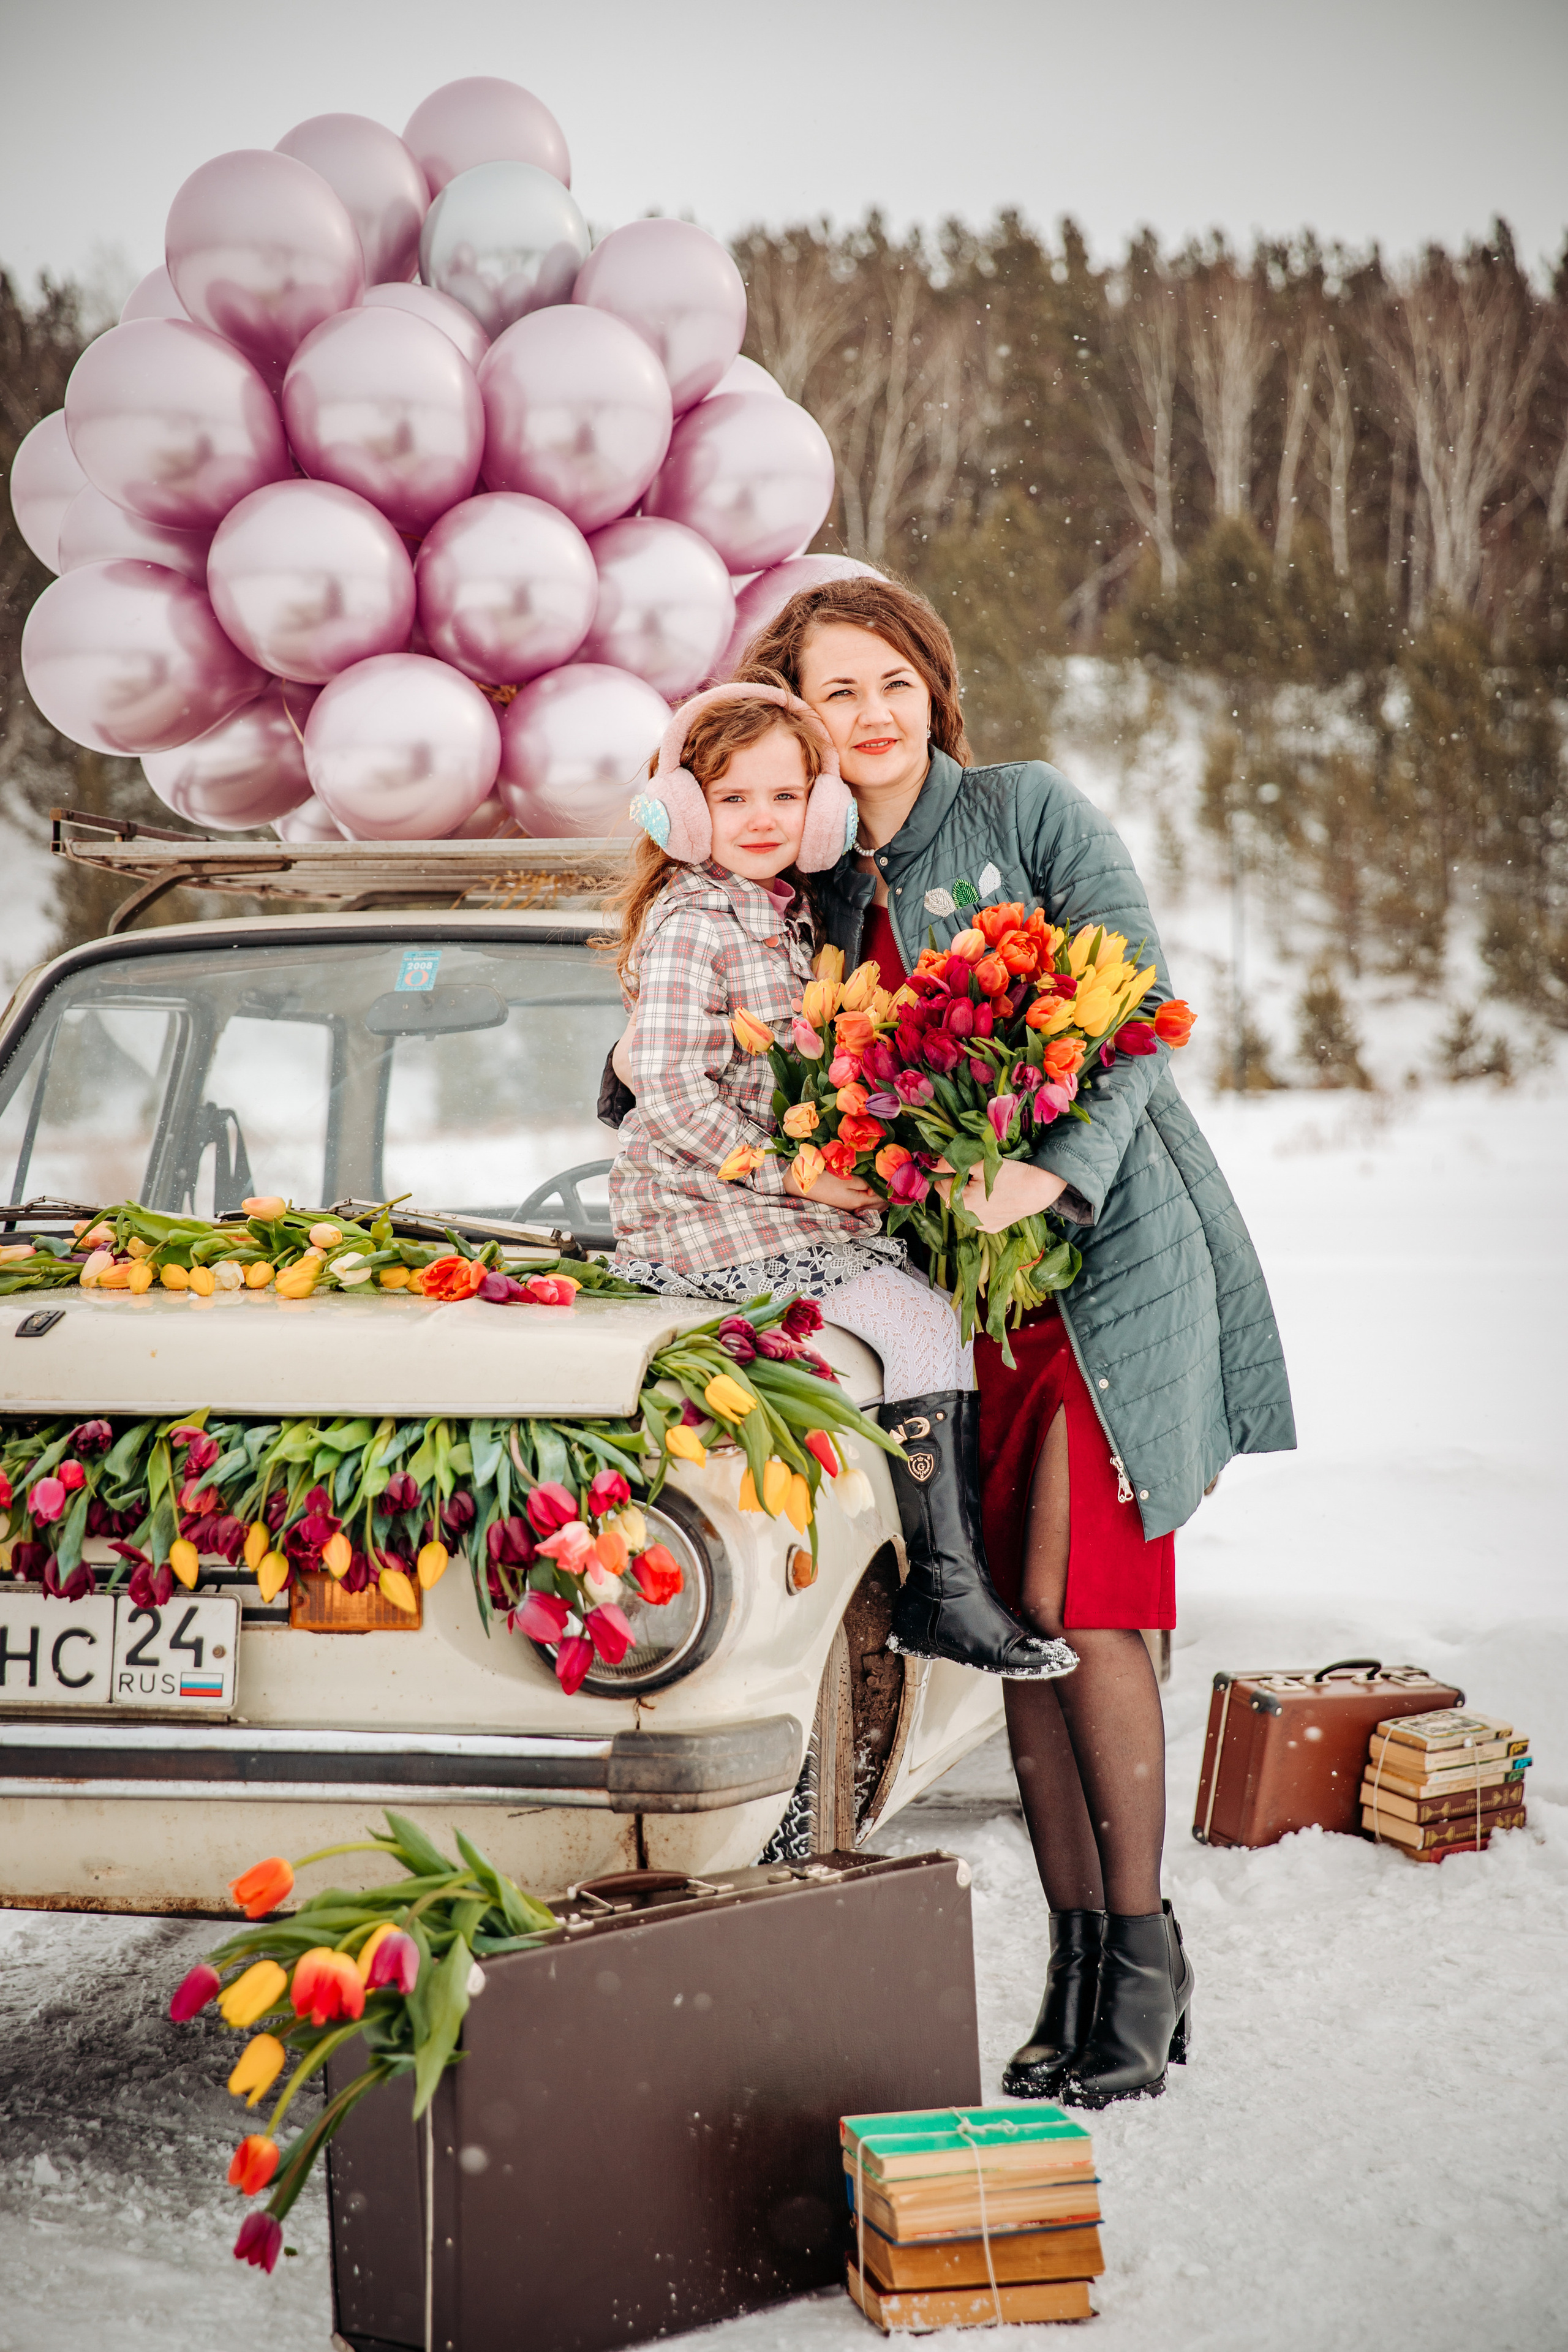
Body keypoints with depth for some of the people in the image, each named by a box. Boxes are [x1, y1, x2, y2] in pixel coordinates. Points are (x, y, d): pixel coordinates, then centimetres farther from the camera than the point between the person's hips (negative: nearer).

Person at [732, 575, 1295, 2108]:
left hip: (1108, 1243, -5)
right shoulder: (817, 885, 12)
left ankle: (1143, 1957, 2)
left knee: (1076, 1608, -10)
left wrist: (1055, 1173, -22)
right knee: (1013, 1623, 2)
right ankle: (1075, 1963, 11)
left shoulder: (1029, 811, -1)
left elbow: (1141, 1005, -9)